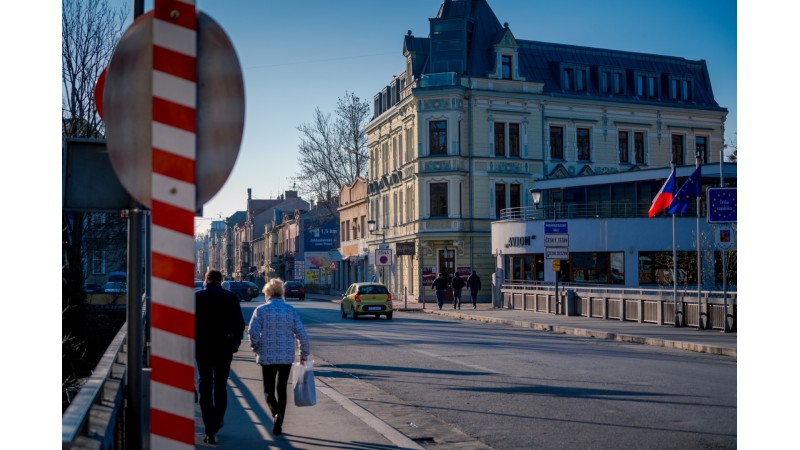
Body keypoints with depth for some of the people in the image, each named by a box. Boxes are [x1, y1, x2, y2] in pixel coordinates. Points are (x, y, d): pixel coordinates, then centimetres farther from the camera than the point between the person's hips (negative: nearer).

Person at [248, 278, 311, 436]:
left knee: (268, 389, 10)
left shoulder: (261, 310, -5)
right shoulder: (291, 310, 1)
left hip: (267, 357, -2)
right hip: (287, 356, 2)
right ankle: (278, 425, 12)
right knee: (282, 389, 14)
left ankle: (276, 413, -19)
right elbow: (301, 334, -2)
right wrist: (304, 354, 8)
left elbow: (253, 333, -12)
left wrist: (257, 349, 7)